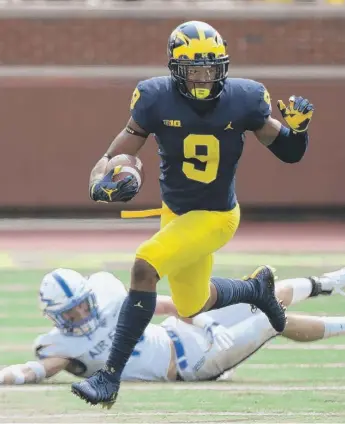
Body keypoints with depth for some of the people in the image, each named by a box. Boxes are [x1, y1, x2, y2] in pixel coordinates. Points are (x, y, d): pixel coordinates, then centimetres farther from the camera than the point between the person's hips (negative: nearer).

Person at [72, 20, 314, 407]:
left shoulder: (242, 101, -16)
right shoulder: (158, 101, -16)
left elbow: (289, 154, -3)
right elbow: (113, 158, -12)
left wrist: (297, 127, -25)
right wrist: (101, 185, -34)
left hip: (215, 217, -4)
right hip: (175, 213, 4)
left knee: (145, 266, -26)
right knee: (193, 307, 23)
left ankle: (111, 377, -21)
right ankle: (257, 288, 55)